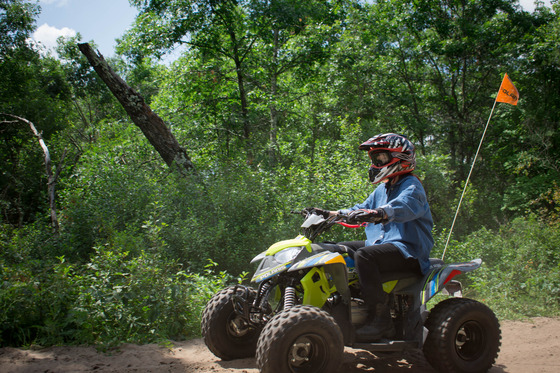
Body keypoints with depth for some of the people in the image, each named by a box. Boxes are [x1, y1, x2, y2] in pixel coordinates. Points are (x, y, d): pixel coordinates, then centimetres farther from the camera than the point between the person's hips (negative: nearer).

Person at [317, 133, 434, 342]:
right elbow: (361, 209, 26)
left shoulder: (411, 186, -8)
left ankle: (381, 321, -34)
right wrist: (329, 214, 12)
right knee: (338, 250, 6)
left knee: (364, 255, -34)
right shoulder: (382, 189, 21)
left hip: (408, 250, -10)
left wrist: (377, 214, -50)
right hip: (382, 244, 10)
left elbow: (404, 206, -31)